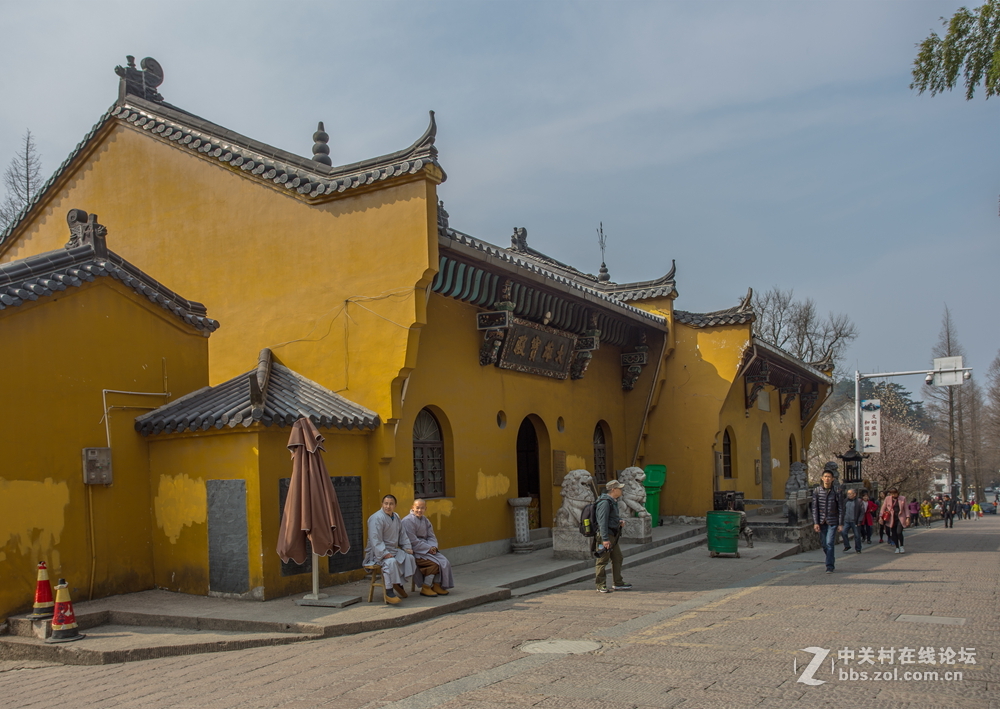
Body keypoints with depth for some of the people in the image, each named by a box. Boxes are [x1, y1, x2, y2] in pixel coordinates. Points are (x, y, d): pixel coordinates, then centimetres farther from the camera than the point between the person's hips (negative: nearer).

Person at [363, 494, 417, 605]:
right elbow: (375, 539, -24)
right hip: (378, 552, -9)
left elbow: (402, 534, 21)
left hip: (393, 549, 9)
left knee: (409, 557, -4)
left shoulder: (396, 518, 12)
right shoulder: (377, 518, -17)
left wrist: (407, 548, 6)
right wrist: (384, 553, -31)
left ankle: (399, 584, 11)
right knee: (391, 562, -34)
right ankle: (389, 592, -33)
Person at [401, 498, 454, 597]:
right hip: (414, 551, -8)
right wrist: (428, 548, -16)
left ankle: (437, 586, 0)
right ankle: (425, 588, -10)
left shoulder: (425, 520, 13)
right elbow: (413, 541, -18)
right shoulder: (408, 521, -14)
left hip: (426, 548, 8)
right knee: (434, 563, -23)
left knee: (444, 561, -8)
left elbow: (431, 536, 14)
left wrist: (433, 547, -8)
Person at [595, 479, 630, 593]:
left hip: (613, 536, 10)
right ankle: (601, 586, 3)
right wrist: (605, 539, -25)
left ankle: (618, 584, 22)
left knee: (617, 558, 14)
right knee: (602, 561, -3)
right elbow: (603, 521, -22)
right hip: (606, 535, -10)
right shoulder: (605, 502, -17)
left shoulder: (613, 501, 15)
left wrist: (621, 520, 7)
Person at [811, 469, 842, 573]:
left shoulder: (836, 491, -2)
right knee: (824, 544, 9)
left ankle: (830, 566, -4)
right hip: (821, 521, 2)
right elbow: (814, 508, 0)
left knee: (830, 543, -9)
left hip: (832, 521, -2)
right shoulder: (816, 491, 1)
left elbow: (840, 509, 0)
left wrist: (840, 524, -4)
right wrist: (815, 523, -7)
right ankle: (831, 560, 32)